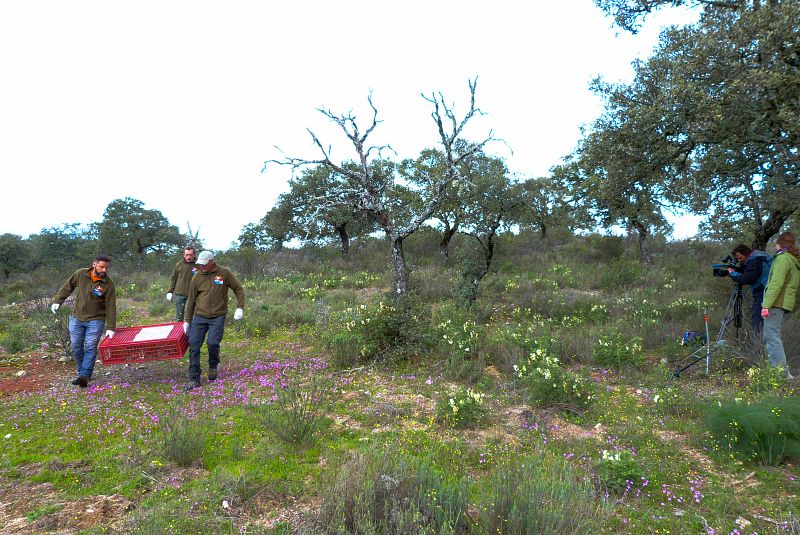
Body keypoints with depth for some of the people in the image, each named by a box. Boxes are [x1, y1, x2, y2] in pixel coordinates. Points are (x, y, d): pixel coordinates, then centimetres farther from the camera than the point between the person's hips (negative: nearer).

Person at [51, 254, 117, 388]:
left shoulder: (108, 284, -13)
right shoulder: (81, 274, -6)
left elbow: (111, 307, -13)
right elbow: (67, 287, 12)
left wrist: (111, 328, -15)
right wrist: (57, 301, 7)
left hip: (95, 320, -3)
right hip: (76, 318, 3)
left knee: (90, 348, -9)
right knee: (76, 347, 7)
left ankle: (84, 376, -7)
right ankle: (81, 372, 18)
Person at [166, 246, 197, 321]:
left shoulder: (197, 266, 0)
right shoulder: (179, 264, 7)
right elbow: (173, 279, 12)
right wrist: (170, 292, 7)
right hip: (179, 294, 2)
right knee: (179, 316, 8)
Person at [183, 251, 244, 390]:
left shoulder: (224, 273, -3)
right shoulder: (197, 277, 3)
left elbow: (239, 290, 5)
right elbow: (191, 300, 10)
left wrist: (240, 307, -5)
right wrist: (187, 321, 12)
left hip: (218, 317, -2)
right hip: (199, 316, 3)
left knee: (213, 343, -17)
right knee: (194, 345, -5)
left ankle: (213, 366, 15)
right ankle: (194, 379, 5)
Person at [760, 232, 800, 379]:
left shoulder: (783, 258, -9)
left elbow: (776, 283, -18)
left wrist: (766, 305, -21)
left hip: (776, 304, -9)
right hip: (786, 304, 9)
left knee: (772, 336, -10)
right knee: (770, 337, 15)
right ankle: (778, 368, 18)